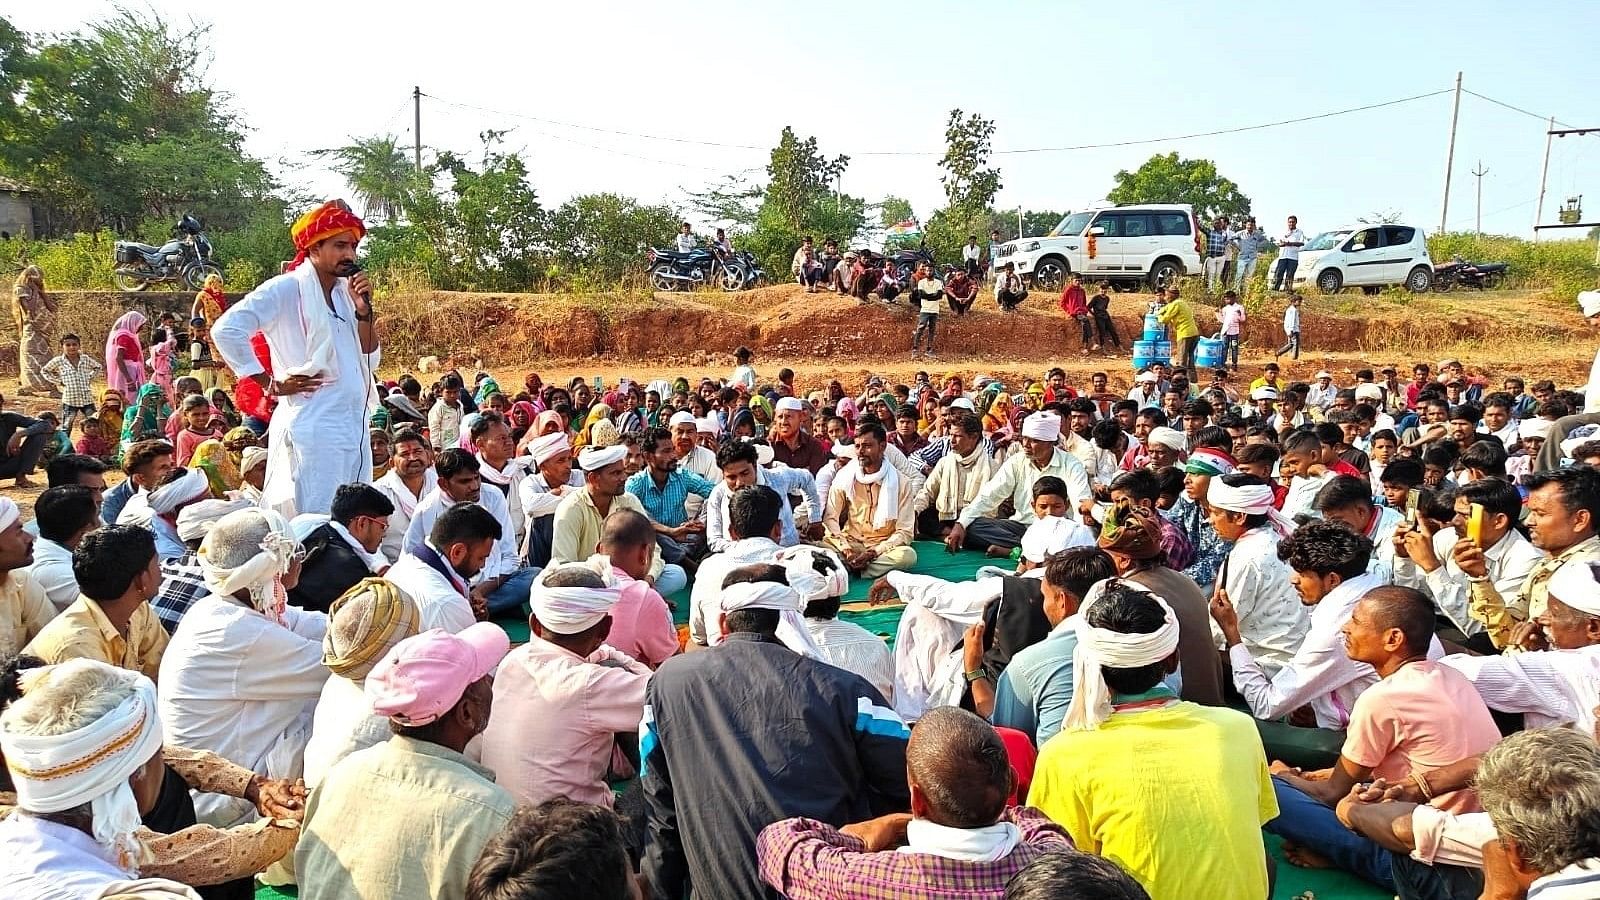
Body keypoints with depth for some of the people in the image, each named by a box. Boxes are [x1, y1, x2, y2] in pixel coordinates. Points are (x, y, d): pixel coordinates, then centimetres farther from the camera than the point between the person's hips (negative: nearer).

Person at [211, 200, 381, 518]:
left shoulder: (344, 292, 15)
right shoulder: (286, 289, -6)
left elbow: (370, 360, 13)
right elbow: (226, 330, -16)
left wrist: (363, 309, -1)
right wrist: (271, 384, -12)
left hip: (354, 425, 8)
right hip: (314, 427, -7)